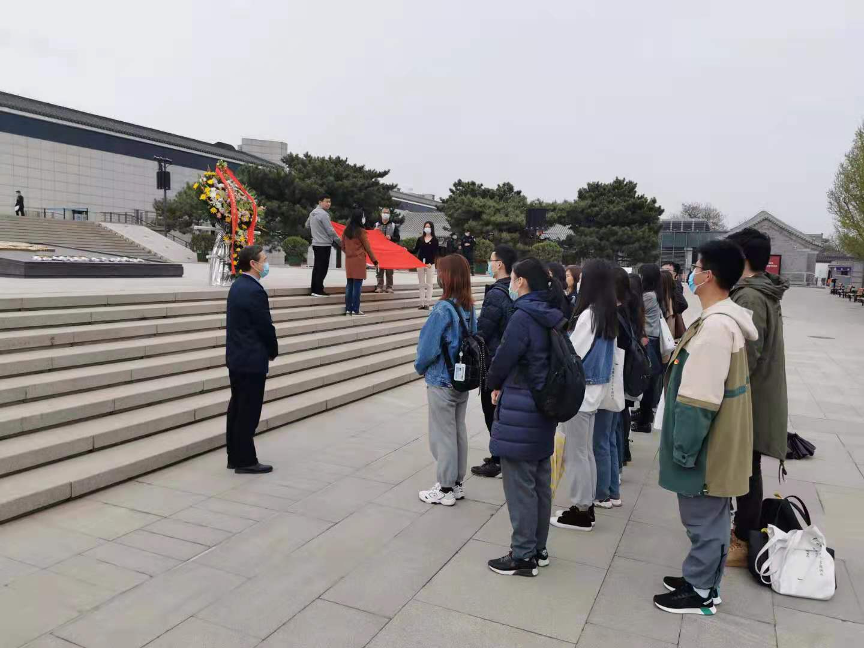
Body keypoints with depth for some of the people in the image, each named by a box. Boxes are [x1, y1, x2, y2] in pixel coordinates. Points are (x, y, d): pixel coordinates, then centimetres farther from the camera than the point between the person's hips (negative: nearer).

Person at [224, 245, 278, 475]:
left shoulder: (238, 285, 10)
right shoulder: (254, 291, -20)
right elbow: (266, 327, -17)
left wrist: (267, 350, 12)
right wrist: (273, 351, 1)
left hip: (237, 357, 10)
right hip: (251, 360, -10)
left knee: (237, 408, 14)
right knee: (249, 412, -1)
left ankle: (235, 456, 23)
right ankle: (245, 461, 8)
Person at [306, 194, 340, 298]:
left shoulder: (312, 213, 11)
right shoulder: (323, 214, -16)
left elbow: (307, 225, 24)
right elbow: (330, 230, -16)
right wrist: (339, 241, -5)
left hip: (316, 243, 9)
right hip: (324, 244, -9)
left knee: (317, 267, 13)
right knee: (322, 268, -6)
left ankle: (314, 289, 16)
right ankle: (318, 291, -6)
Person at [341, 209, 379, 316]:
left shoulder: (347, 230, 5)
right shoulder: (361, 231, -12)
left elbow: (343, 246, 11)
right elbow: (367, 248, -7)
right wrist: (375, 261, 0)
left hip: (349, 260, 6)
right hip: (359, 260, -6)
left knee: (349, 285, 10)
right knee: (357, 285, -3)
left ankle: (348, 309, 11)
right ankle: (356, 310, -2)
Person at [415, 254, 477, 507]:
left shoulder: (444, 309, -21)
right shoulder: (469, 307, 1)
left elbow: (429, 346, -17)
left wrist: (420, 367, 1)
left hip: (442, 382, -7)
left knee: (443, 434, 4)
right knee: (459, 431, 15)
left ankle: (445, 490, 14)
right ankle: (457, 484, 27)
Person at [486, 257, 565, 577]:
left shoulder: (523, 316, -17)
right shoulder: (552, 317, 7)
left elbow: (504, 359, -16)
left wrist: (494, 385, 6)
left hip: (520, 410, -9)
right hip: (544, 406, 9)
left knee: (520, 485, 1)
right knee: (540, 482, 15)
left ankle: (523, 556, 10)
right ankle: (538, 548, 27)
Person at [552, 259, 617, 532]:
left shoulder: (588, 315, -20)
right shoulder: (609, 314, 6)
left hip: (579, 391, -9)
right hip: (595, 389, 9)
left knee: (575, 453, 3)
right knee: (586, 451, 17)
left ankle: (580, 511, 12)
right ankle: (587, 506, 26)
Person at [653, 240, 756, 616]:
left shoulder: (715, 326, -25)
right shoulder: (726, 320, 8)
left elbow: (699, 400, -25)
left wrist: (684, 448, -17)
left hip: (706, 446, -10)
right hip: (716, 442, 10)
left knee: (703, 519, 5)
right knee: (709, 517, 20)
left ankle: (700, 593, 20)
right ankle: (702, 580, 35)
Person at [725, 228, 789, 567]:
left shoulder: (749, 297, -21)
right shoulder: (763, 294, 11)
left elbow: (746, 357, -25)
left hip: (748, 401, -10)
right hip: (756, 397, 10)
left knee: (746, 471, 1)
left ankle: (744, 543, 13)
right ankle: (743, 530, 31)